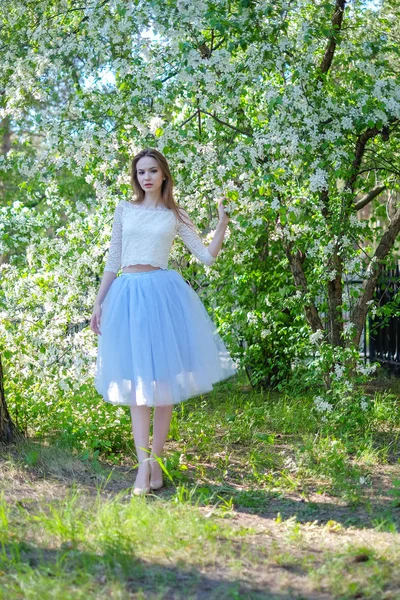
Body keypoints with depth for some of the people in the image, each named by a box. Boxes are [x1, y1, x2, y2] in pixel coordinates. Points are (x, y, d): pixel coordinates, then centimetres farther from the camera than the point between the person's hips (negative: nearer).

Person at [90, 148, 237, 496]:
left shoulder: (175, 216, 8)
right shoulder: (124, 210, 11)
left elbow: (207, 256, 6)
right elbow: (113, 260, 14)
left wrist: (223, 222, -6)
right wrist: (99, 302, 10)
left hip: (162, 293, -1)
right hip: (127, 294, 1)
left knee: (164, 380, 0)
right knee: (137, 383, -1)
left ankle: (155, 460, 10)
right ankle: (144, 466, -4)